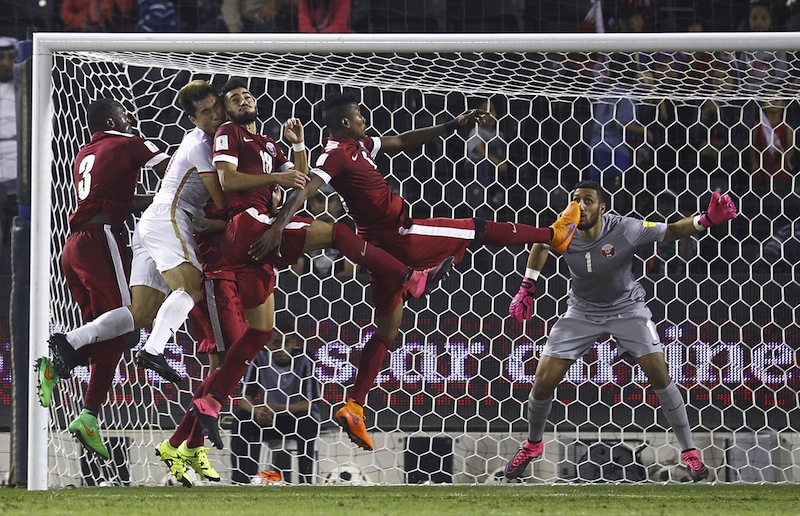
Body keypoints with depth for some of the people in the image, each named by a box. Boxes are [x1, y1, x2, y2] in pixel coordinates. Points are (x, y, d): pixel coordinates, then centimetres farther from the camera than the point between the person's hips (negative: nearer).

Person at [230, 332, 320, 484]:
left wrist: (277, 408, -33)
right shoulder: (260, 358, -8)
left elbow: (310, 403, -20)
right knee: (242, 417, -23)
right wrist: (257, 411, -34)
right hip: (270, 420, 3)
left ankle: (306, 482, -29)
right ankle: (241, 480, -21)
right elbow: (245, 398, -9)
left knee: (306, 422, -35)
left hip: (297, 418, -3)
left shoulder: (303, 361, -15)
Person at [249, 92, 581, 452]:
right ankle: (553, 235, 29)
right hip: (398, 236, -10)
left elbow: (402, 141, 23)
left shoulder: (359, 145, 13)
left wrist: (454, 125, 21)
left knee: (387, 331, 13)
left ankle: (353, 408, 7)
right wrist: (277, 227, -41)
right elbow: (305, 190, -27)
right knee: (478, 229, 8)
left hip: (385, 243, 10)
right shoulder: (336, 154, -16)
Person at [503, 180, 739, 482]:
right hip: (582, 312, 2)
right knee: (543, 383, -3)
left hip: (626, 308, -2)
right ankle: (533, 445, 25)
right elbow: (540, 244, 5)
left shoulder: (623, 230, -28)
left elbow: (671, 231, -24)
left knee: (660, 375, -14)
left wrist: (707, 220, -43)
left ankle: (689, 451, 0)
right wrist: (527, 289, 4)